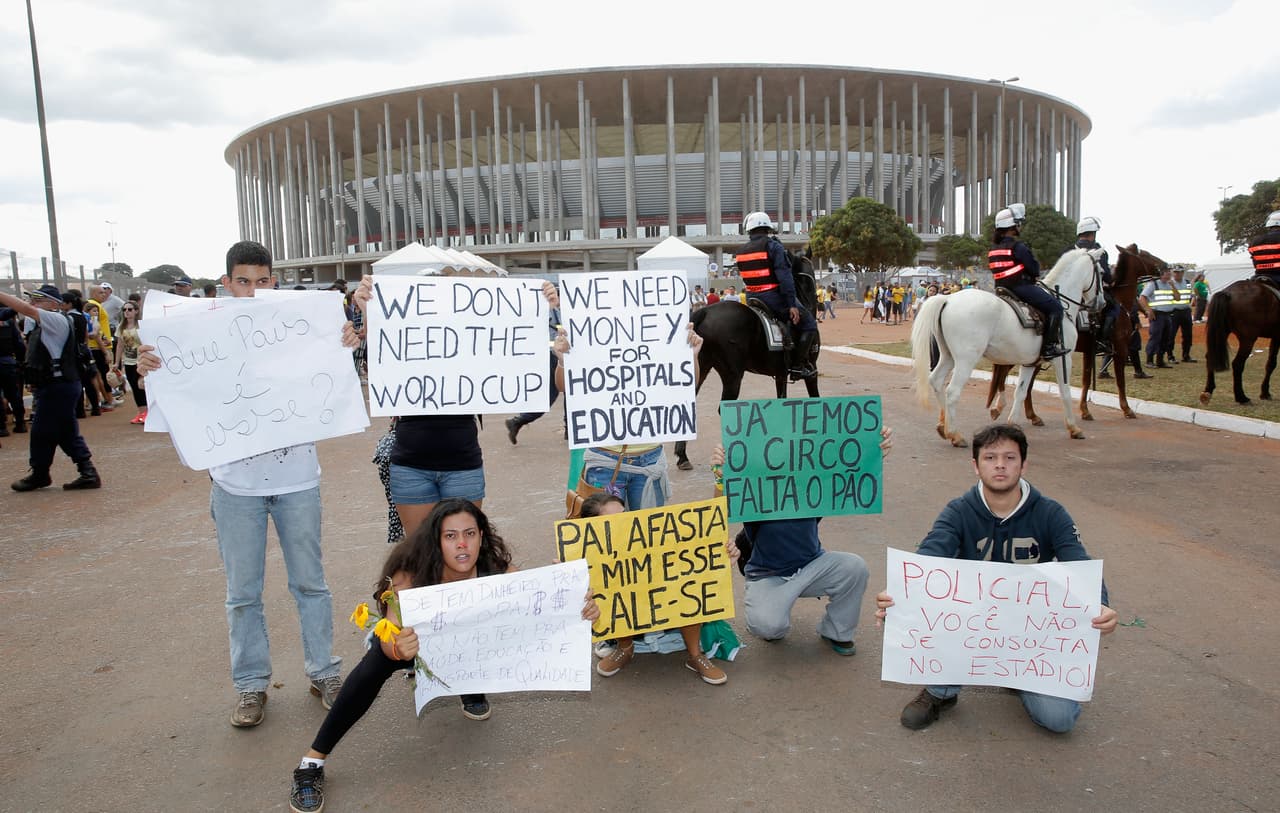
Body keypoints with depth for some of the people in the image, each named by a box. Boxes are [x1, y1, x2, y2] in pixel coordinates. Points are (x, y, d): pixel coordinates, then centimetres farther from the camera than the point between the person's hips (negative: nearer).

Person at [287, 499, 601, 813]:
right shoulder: (410, 574, -36)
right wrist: (397, 648, -68)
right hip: (414, 639, -3)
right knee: (377, 662, -33)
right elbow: (391, 638, -44)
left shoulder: (495, 570, -30)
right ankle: (313, 762, -22)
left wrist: (578, 610, -52)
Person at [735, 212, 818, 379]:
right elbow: (784, 276, -17)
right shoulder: (773, 246, -11)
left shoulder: (740, 251, 9)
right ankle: (798, 365, -3)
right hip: (774, 297, -7)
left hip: (752, 299, 7)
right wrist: (792, 304, -17)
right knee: (809, 324, 4)